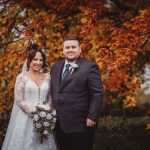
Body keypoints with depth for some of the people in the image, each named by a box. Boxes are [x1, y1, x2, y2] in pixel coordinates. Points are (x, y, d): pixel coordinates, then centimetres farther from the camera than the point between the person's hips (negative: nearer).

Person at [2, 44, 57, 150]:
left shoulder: (47, 77, 7)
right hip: (25, 117, -3)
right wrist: (33, 113, -14)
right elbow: (18, 100, -8)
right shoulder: (22, 77, -4)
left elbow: (50, 97, 11)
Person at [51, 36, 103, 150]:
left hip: (81, 124, -6)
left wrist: (92, 117, -17)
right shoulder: (56, 66, 14)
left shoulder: (89, 67, -6)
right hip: (59, 124, 6)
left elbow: (97, 94, -11)